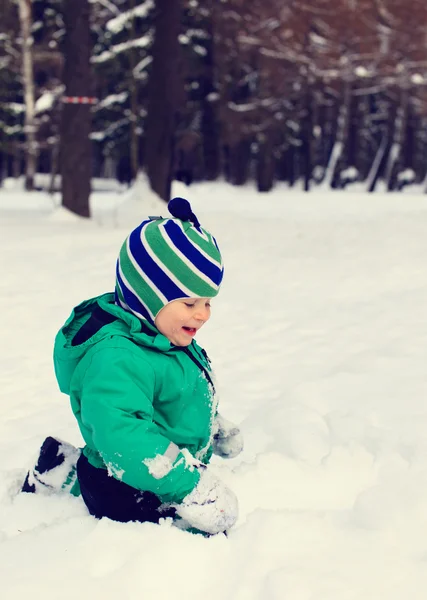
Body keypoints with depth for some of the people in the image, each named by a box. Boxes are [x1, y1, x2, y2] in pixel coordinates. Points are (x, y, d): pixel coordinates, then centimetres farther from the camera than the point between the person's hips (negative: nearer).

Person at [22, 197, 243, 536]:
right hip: (125, 497, -10)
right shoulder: (115, 359, -32)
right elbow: (121, 436, -43)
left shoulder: (167, 339, 2)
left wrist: (218, 429, 32)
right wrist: (193, 487, -44)